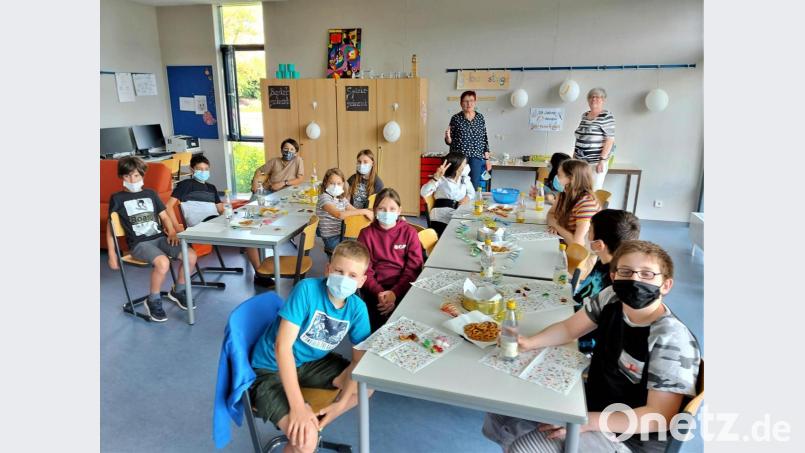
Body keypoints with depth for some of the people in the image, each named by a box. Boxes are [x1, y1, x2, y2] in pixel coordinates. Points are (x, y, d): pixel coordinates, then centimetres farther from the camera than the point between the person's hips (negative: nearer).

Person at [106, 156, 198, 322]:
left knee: (191, 255, -20)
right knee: (163, 262, -34)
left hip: (160, 237, 4)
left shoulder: (150, 193, 17)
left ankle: (177, 291, 5)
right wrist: (112, 254, 1)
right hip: (139, 243, -4)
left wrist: (172, 232, -2)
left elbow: (164, 216, 18)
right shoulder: (117, 198, 6)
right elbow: (111, 227, 6)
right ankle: (153, 301, -10)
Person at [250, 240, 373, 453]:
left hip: (311, 363, 7)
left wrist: (341, 403, -17)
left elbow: (359, 359, -5)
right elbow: (283, 346, -30)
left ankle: (315, 425, 1)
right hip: (272, 369, -6)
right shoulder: (307, 289, -26)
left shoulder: (357, 308, -11)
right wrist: (298, 406, -32)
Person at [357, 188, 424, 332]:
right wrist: (379, 292, -17)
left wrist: (395, 292, -16)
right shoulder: (366, 234, 5)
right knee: (379, 321, -21)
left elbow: (413, 268, -2)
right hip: (376, 288, 0)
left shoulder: (409, 232, 3)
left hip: (403, 286, 0)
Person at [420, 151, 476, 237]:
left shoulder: (465, 178, 17)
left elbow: (471, 193, 16)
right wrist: (436, 177, -23)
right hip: (441, 219, -4)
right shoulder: (441, 180, -3)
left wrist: (466, 198, -7)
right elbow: (423, 193, -14)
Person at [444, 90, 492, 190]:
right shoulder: (456, 118, 1)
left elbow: (485, 139, 10)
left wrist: (487, 159, 6)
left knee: (474, 187, -1)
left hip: (476, 157, 2)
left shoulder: (480, 118, 7)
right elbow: (450, 141, 4)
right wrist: (447, 137, -20)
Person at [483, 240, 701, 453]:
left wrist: (587, 421, -28)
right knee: (500, 415, 3)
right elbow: (569, 328, 3)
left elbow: (660, 416, -26)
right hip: (592, 399, 7)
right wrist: (529, 343, -14)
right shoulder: (612, 298, -10)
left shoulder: (672, 340, -27)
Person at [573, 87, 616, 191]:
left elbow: (610, 140, -13)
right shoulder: (584, 115, 13)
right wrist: (574, 155, 18)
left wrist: (602, 160, -19)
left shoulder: (607, 116, -8)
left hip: (595, 162, -6)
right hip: (580, 161, 6)